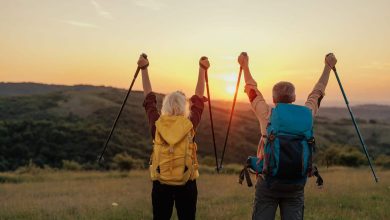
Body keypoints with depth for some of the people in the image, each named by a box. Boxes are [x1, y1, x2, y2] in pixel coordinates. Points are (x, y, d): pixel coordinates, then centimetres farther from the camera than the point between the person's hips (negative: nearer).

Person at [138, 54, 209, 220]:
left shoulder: (157, 125, -3)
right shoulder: (189, 125, -6)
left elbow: (149, 100, 9)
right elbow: (198, 99, 7)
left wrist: (144, 69, 19)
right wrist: (202, 69, 17)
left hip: (161, 184, 1)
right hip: (186, 184, -1)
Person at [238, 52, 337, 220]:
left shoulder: (267, 114, -3)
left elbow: (252, 91, 12)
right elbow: (317, 93, 17)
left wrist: (245, 66, 27)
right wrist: (328, 67, 32)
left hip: (267, 181, -1)